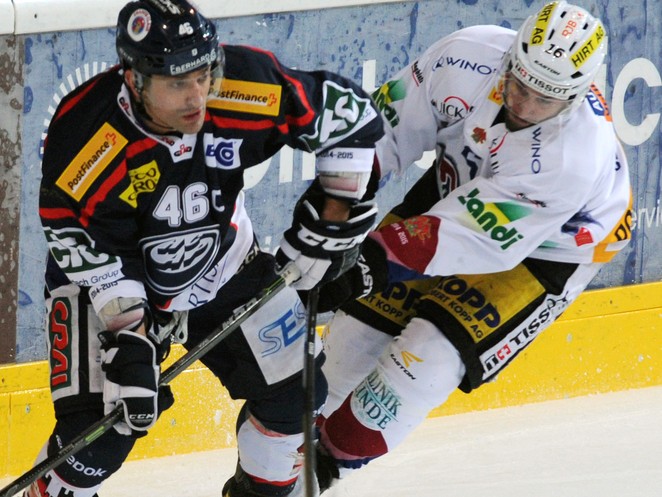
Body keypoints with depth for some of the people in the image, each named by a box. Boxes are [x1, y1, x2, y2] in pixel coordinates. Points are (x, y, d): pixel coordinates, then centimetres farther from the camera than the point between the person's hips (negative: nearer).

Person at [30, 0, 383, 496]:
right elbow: (96, 254, -25)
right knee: (103, 420, -19)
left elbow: (351, 113, -12)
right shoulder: (84, 137, -32)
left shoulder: (247, 85, -26)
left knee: (296, 394, 0)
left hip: (223, 267, 4)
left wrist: (334, 215, -11)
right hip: (107, 282, -4)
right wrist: (127, 339, -30)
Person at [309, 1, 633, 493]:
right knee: (362, 321, 4)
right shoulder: (471, 56, -28)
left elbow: (476, 238, -40)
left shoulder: (575, 153, -40)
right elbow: (393, 121, -12)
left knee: (430, 354, -17)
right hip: (458, 189, 5)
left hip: (544, 249, -5)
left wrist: (379, 259, -47)